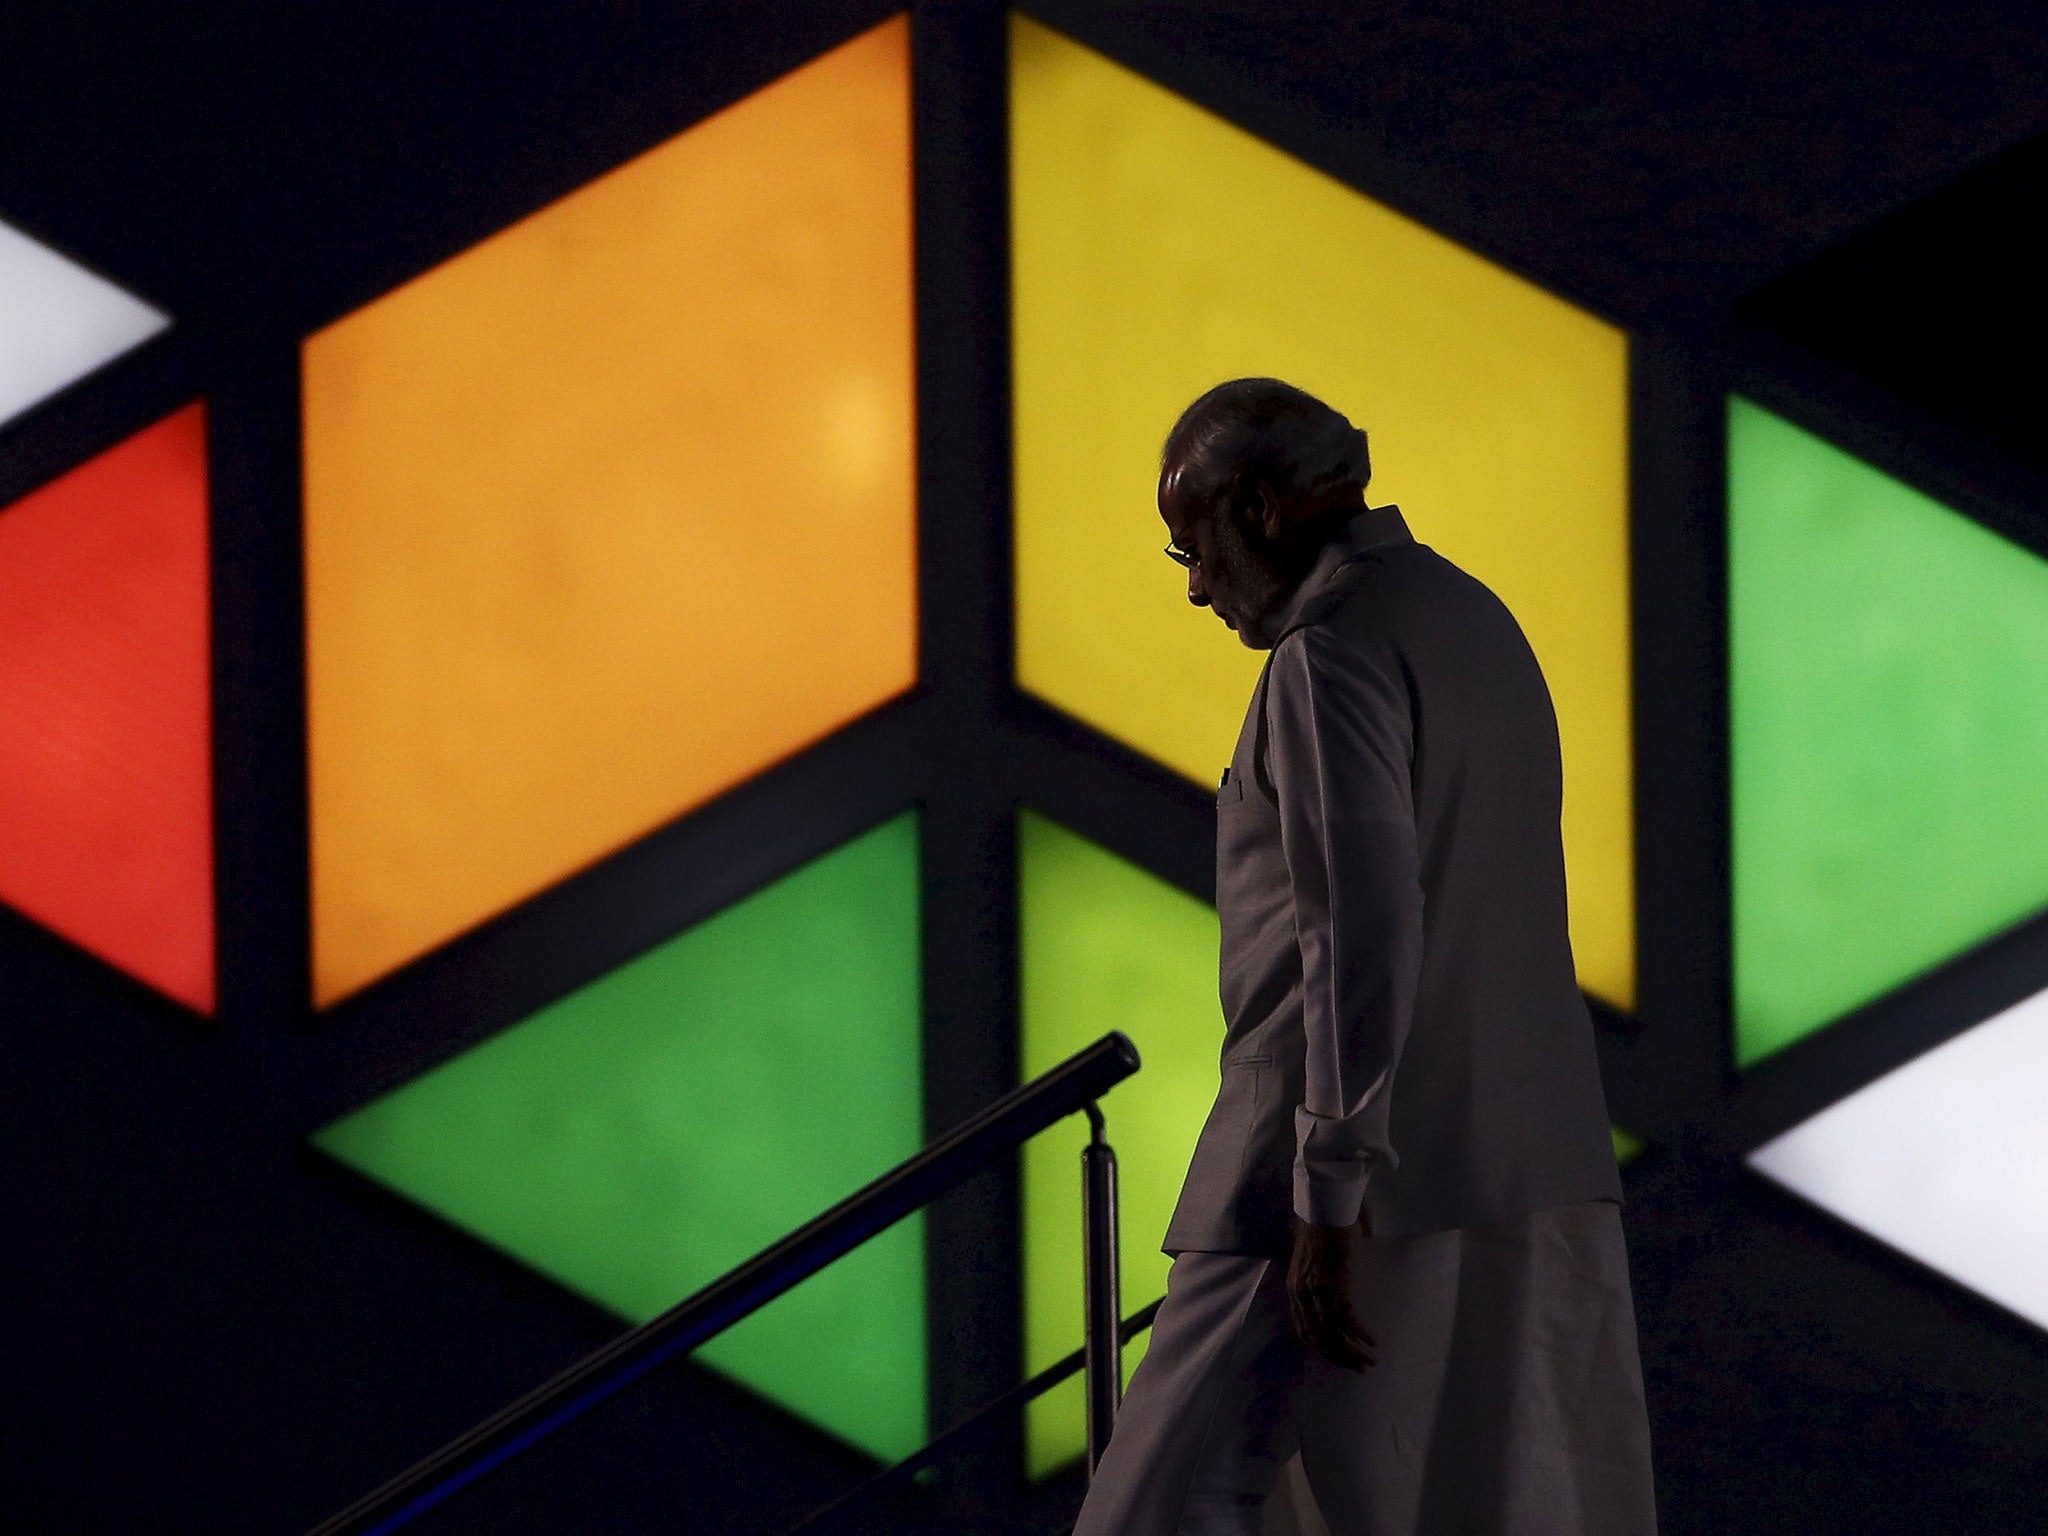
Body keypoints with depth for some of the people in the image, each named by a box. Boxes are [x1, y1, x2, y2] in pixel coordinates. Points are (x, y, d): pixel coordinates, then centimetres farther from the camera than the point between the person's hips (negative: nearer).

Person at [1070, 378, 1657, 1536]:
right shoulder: (1477, 621, 19)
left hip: (1377, 1176, -9)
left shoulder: (1334, 652, -11)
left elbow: (1364, 935, -20)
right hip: (1531, 1173, 9)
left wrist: (1327, 1196, -20)